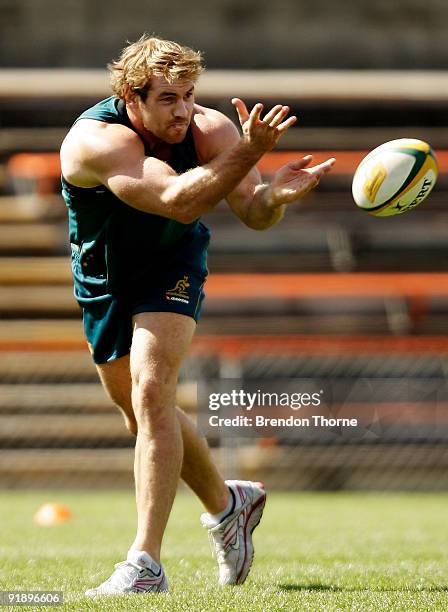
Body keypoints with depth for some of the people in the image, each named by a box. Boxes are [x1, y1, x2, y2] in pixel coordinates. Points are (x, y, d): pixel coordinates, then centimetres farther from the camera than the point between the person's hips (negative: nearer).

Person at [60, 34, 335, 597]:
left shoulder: (209, 129, -23)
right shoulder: (96, 141, -35)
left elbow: (252, 213, -24)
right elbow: (177, 202, -47)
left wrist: (275, 195, -47)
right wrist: (247, 153, -57)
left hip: (172, 268, -1)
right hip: (102, 278, 1)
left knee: (150, 393, -23)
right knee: (140, 415, 14)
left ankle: (145, 562, -25)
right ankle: (226, 503, 41)